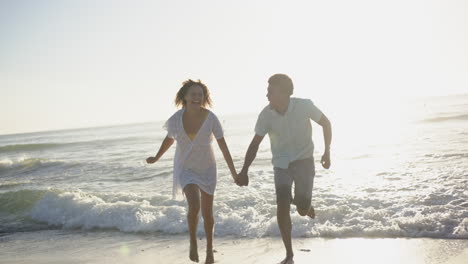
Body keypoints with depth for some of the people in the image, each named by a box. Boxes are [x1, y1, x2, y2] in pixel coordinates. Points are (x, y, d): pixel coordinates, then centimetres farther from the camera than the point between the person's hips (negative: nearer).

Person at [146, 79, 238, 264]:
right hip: (186, 168, 0)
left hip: (207, 169, 0)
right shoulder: (176, 119, -16)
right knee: (194, 206, -22)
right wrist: (157, 158, 19)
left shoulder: (210, 118, -20)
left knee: (207, 213, 7)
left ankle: (209, 248, 34)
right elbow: (169, 139, 5)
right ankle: (193, 241, 7)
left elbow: (223, 146, -14)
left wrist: (233, 172, -13)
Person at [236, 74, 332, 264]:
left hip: (304, 160, -1)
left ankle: (301, 202, 34)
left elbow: (326, 123, -2)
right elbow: (255, 144, -7)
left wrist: (327, 152, -2)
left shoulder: (304, 106, -18)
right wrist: (244, 171, -16)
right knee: (282, 208, -14)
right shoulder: (266, 114, -13)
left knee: (302, 211, -7)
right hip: (281, 163, 1)